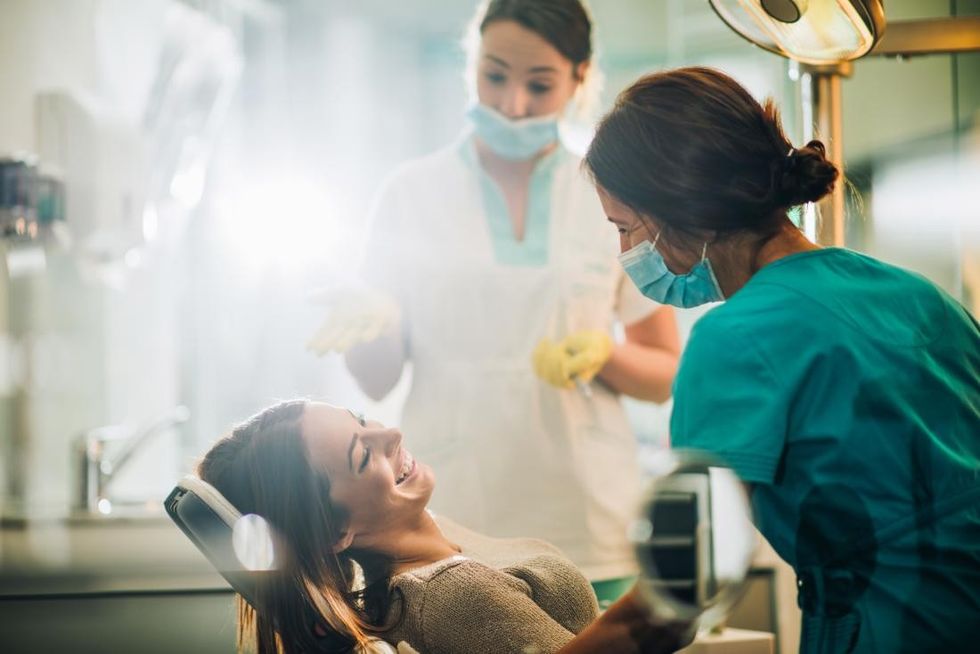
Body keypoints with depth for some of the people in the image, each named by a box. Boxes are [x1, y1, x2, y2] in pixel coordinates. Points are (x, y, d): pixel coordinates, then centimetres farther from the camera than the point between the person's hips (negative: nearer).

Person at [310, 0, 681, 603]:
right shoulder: (413, 192, 5)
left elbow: (668, 376, 10)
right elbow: (378, 378, 4)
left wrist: (604, 354, -10)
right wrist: (371, 322, -17)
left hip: (585, 531, 1)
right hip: (448, 529, 0)